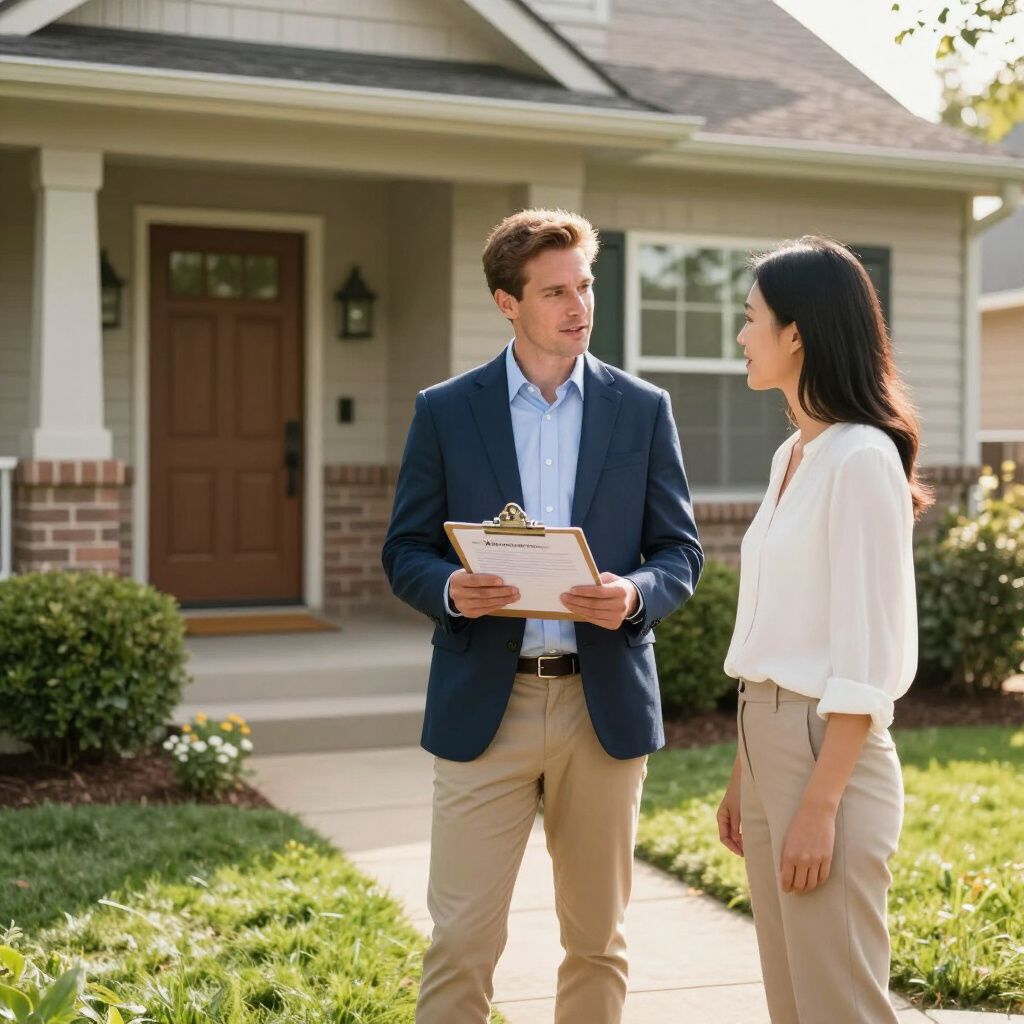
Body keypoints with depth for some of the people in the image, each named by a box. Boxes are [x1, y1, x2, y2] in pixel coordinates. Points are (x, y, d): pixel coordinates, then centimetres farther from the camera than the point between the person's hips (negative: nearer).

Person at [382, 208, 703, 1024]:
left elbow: (681, 550, 6)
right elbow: (405, 552, 5)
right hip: (485, 704, -1)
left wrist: (635, 593, -16)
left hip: (606, 703, 2)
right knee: (461, 941, -1)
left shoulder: (643, 410, 5)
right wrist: (450, 588, -18)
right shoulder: (445, 412, 3)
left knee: (598, 940, 12)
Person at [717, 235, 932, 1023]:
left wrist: (821, 803, -19)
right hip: (771, 740, 9)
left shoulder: (862, 457, -15)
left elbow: (866, 656, -18)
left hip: (829, 750, -9)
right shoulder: (793, 456, 11)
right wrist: (745, 771, 17)